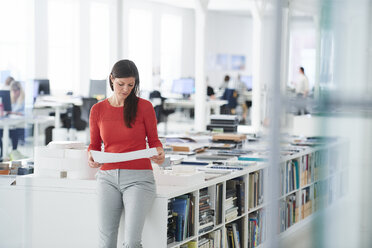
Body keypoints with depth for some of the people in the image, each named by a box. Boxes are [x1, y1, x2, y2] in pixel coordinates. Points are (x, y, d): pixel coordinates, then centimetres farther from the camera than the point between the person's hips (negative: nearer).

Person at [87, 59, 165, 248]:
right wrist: (91, 157, -6)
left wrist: (159, 153, -14)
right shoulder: (98, 110, 8)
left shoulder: (144, 106, 2)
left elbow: (153, 141, 8)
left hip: (138, 177, -2)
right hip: (108, 177, 2)